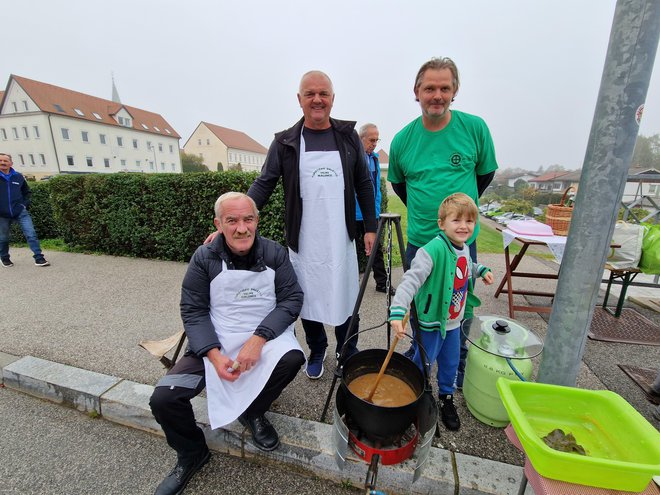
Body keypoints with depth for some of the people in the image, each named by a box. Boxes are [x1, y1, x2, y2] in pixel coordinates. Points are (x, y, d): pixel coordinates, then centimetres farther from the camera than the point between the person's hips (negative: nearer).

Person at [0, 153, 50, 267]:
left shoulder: (18, 176, 6)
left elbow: (27, 192, 19)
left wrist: (25, 204, 6)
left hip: (20, 211, 1)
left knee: (31, 234, -9)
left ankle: (39, 258, -7)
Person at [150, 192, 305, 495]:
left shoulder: (274, 253, -6)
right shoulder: (204, 258, -6)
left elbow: (292, 298, -9)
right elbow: (193, 311, -4)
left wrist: (258, 339, -21)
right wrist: (214, 354, -18)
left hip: (264, 336, 0)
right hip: (214, 343, 1)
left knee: (292, 357, -29)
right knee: (163, 398, -12)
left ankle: (254, 413, 5)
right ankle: (191, 455, 22)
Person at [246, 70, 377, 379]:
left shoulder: (348, 136, 6)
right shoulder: (285, 142, 3)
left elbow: (364, 184, 9)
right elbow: (263, 185, 0)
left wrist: (370, 227, 5)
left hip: (341, 238, 1)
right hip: (303, 240, 0)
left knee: (345, 297, 10)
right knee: (308, 298, 11)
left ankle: (348, 352, 35)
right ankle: (316, 350, 37)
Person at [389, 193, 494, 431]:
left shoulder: (464, 249, 1)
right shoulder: (433, 250, -28)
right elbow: (411, 280, -36)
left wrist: (481, 270, 10)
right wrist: (398, 311, -47)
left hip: (454, 322, 7)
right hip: (431, 322, -7)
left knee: (450, 364, 22)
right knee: (422, 364, 12)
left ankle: (446, 398, 47)